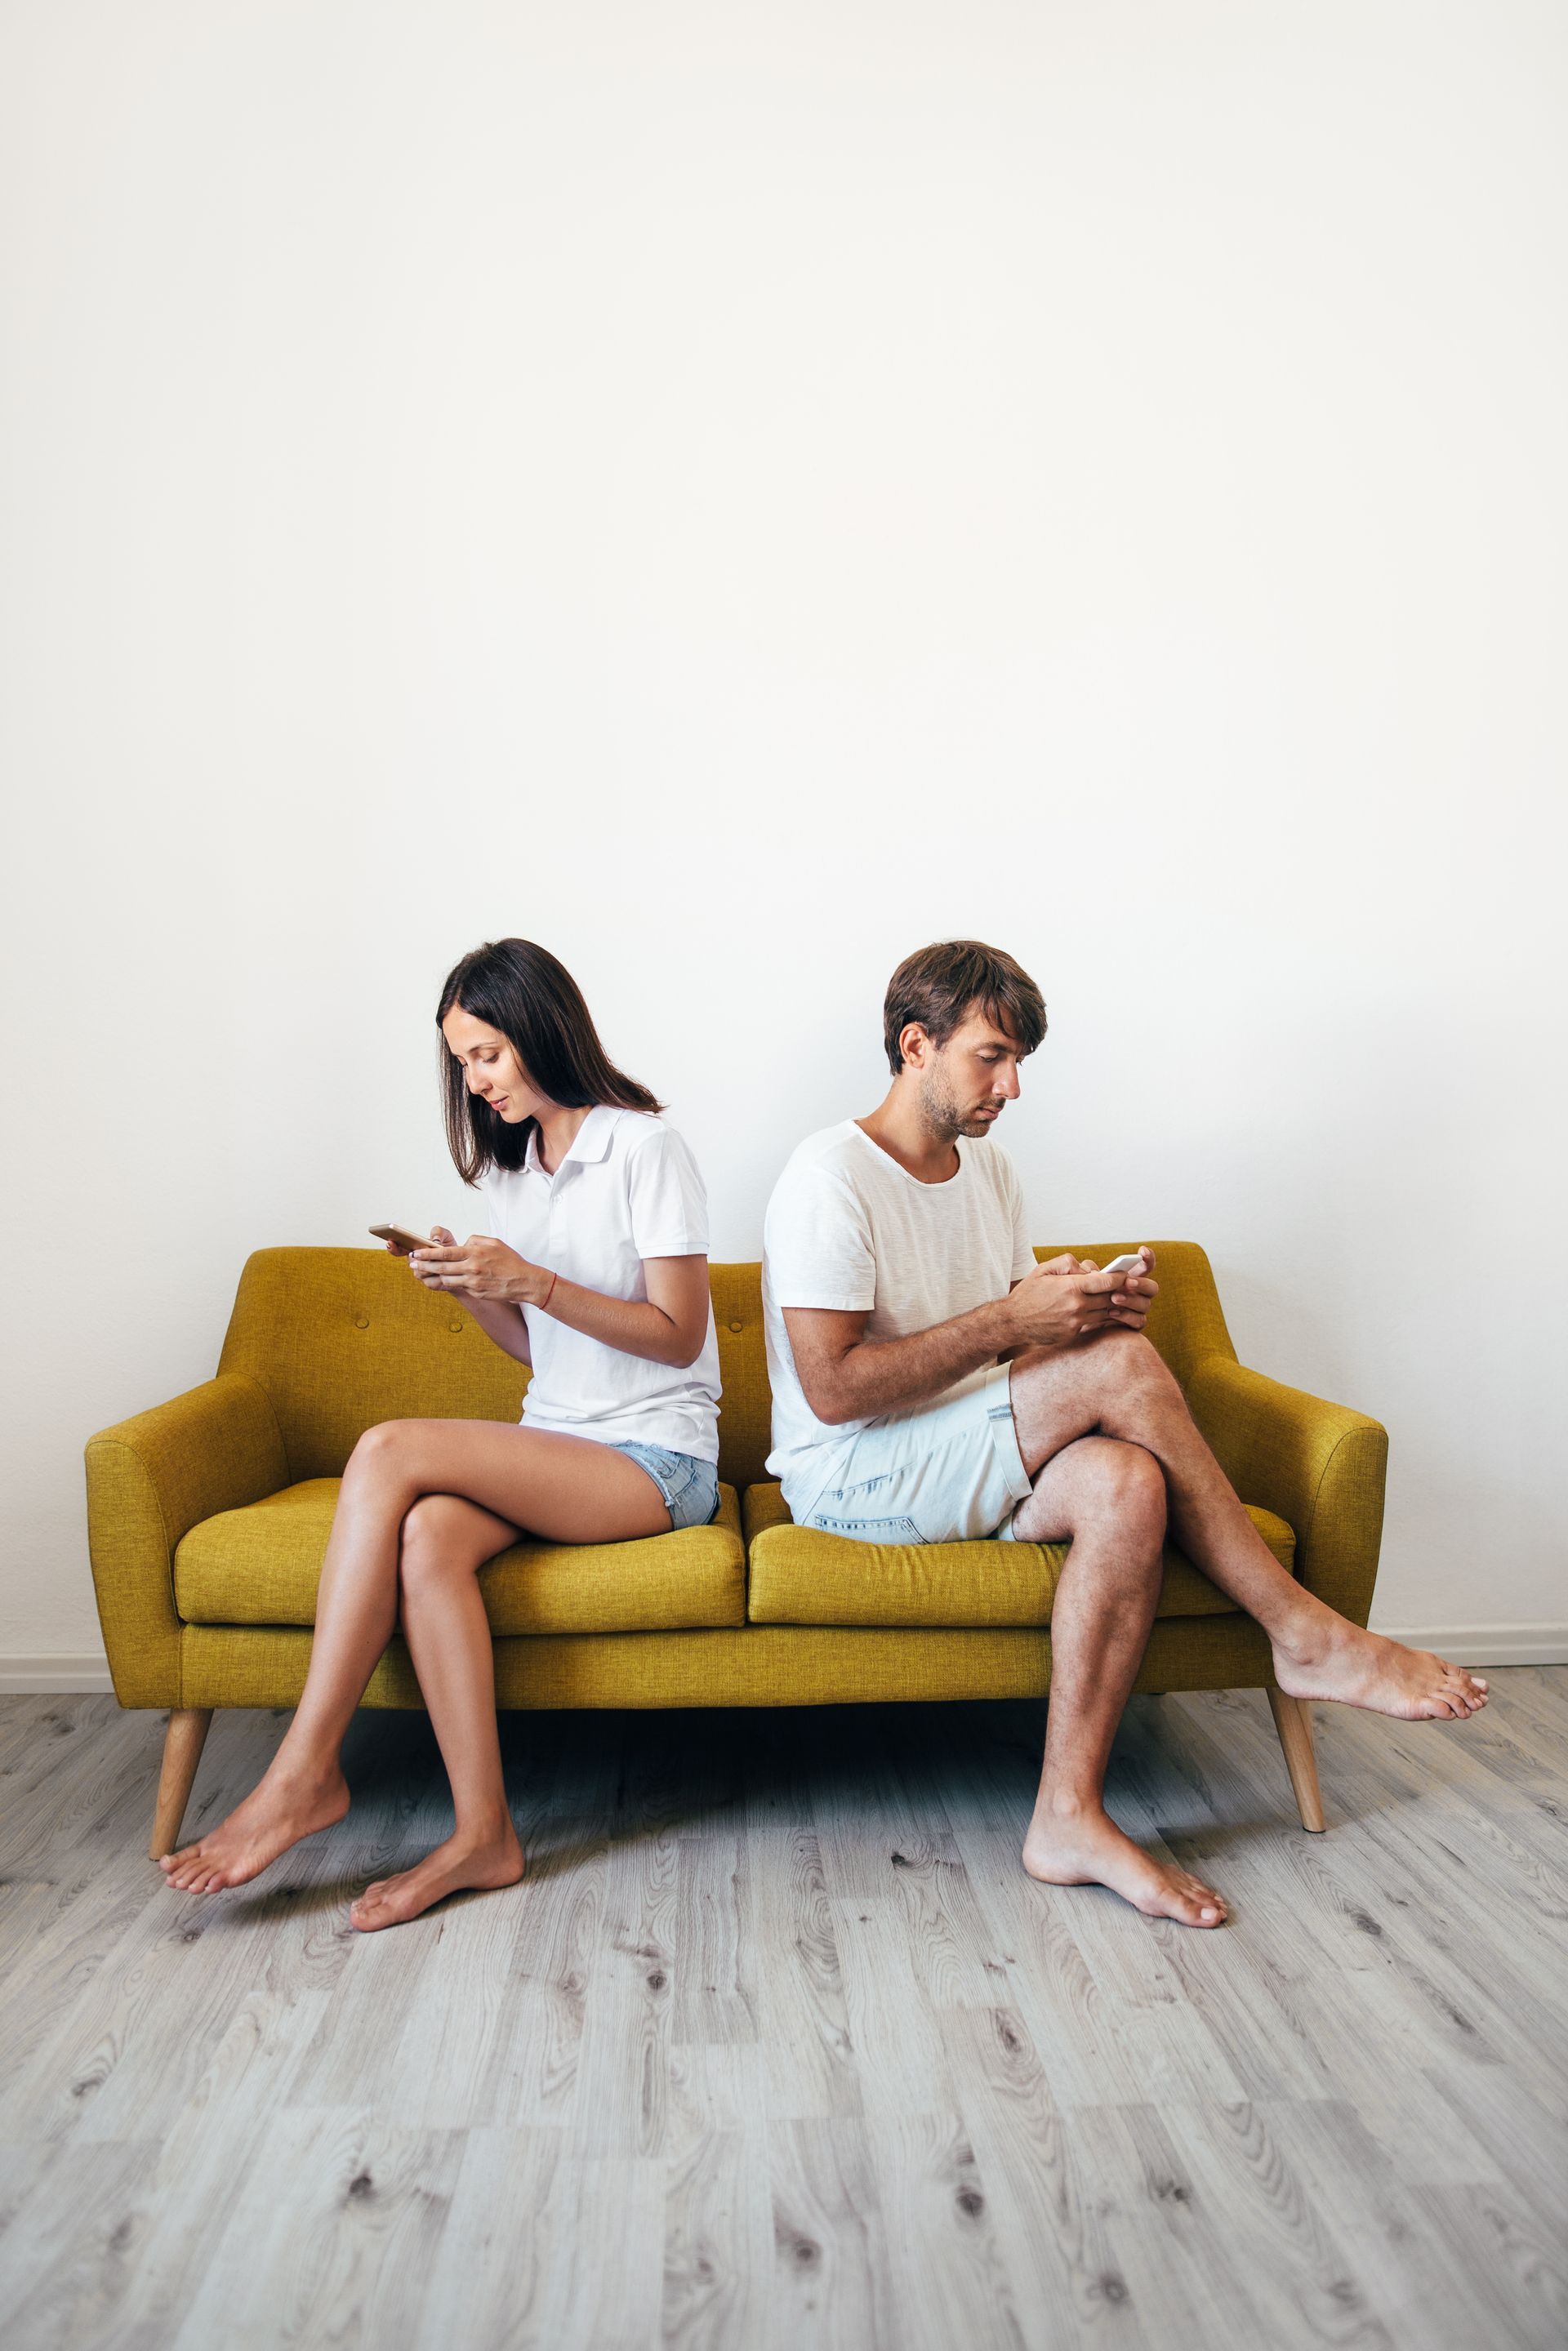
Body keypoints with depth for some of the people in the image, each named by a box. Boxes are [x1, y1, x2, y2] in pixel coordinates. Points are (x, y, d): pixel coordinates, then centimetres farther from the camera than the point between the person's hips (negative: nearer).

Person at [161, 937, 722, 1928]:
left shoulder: (645, 1148, -7)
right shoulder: (512, 1161, 16)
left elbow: (678, 1335, -10)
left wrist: (531, 1281, -18)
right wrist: (473, 1289, -1)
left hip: (656, 1459, -6)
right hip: (557, 1446, 6)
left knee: (390, 1450, -24)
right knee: (428, 1536, -28)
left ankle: (306, 1772, -17)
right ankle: (482, 1832, -21)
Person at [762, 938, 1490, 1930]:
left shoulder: (989, 1171, 12)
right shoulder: (831, 1178, -13)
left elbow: (1025, 1351, 15)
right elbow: (832, 1390, -20)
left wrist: (1092, 1308, -8)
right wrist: (1009, 1321, -23)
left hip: (971, 1465, 7)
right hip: (850, 1477, -7)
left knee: (1127, 1484, -28)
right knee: (1123, 1367, -25)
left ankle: (1070, 1815, -23)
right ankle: (1302, 1633, -10)